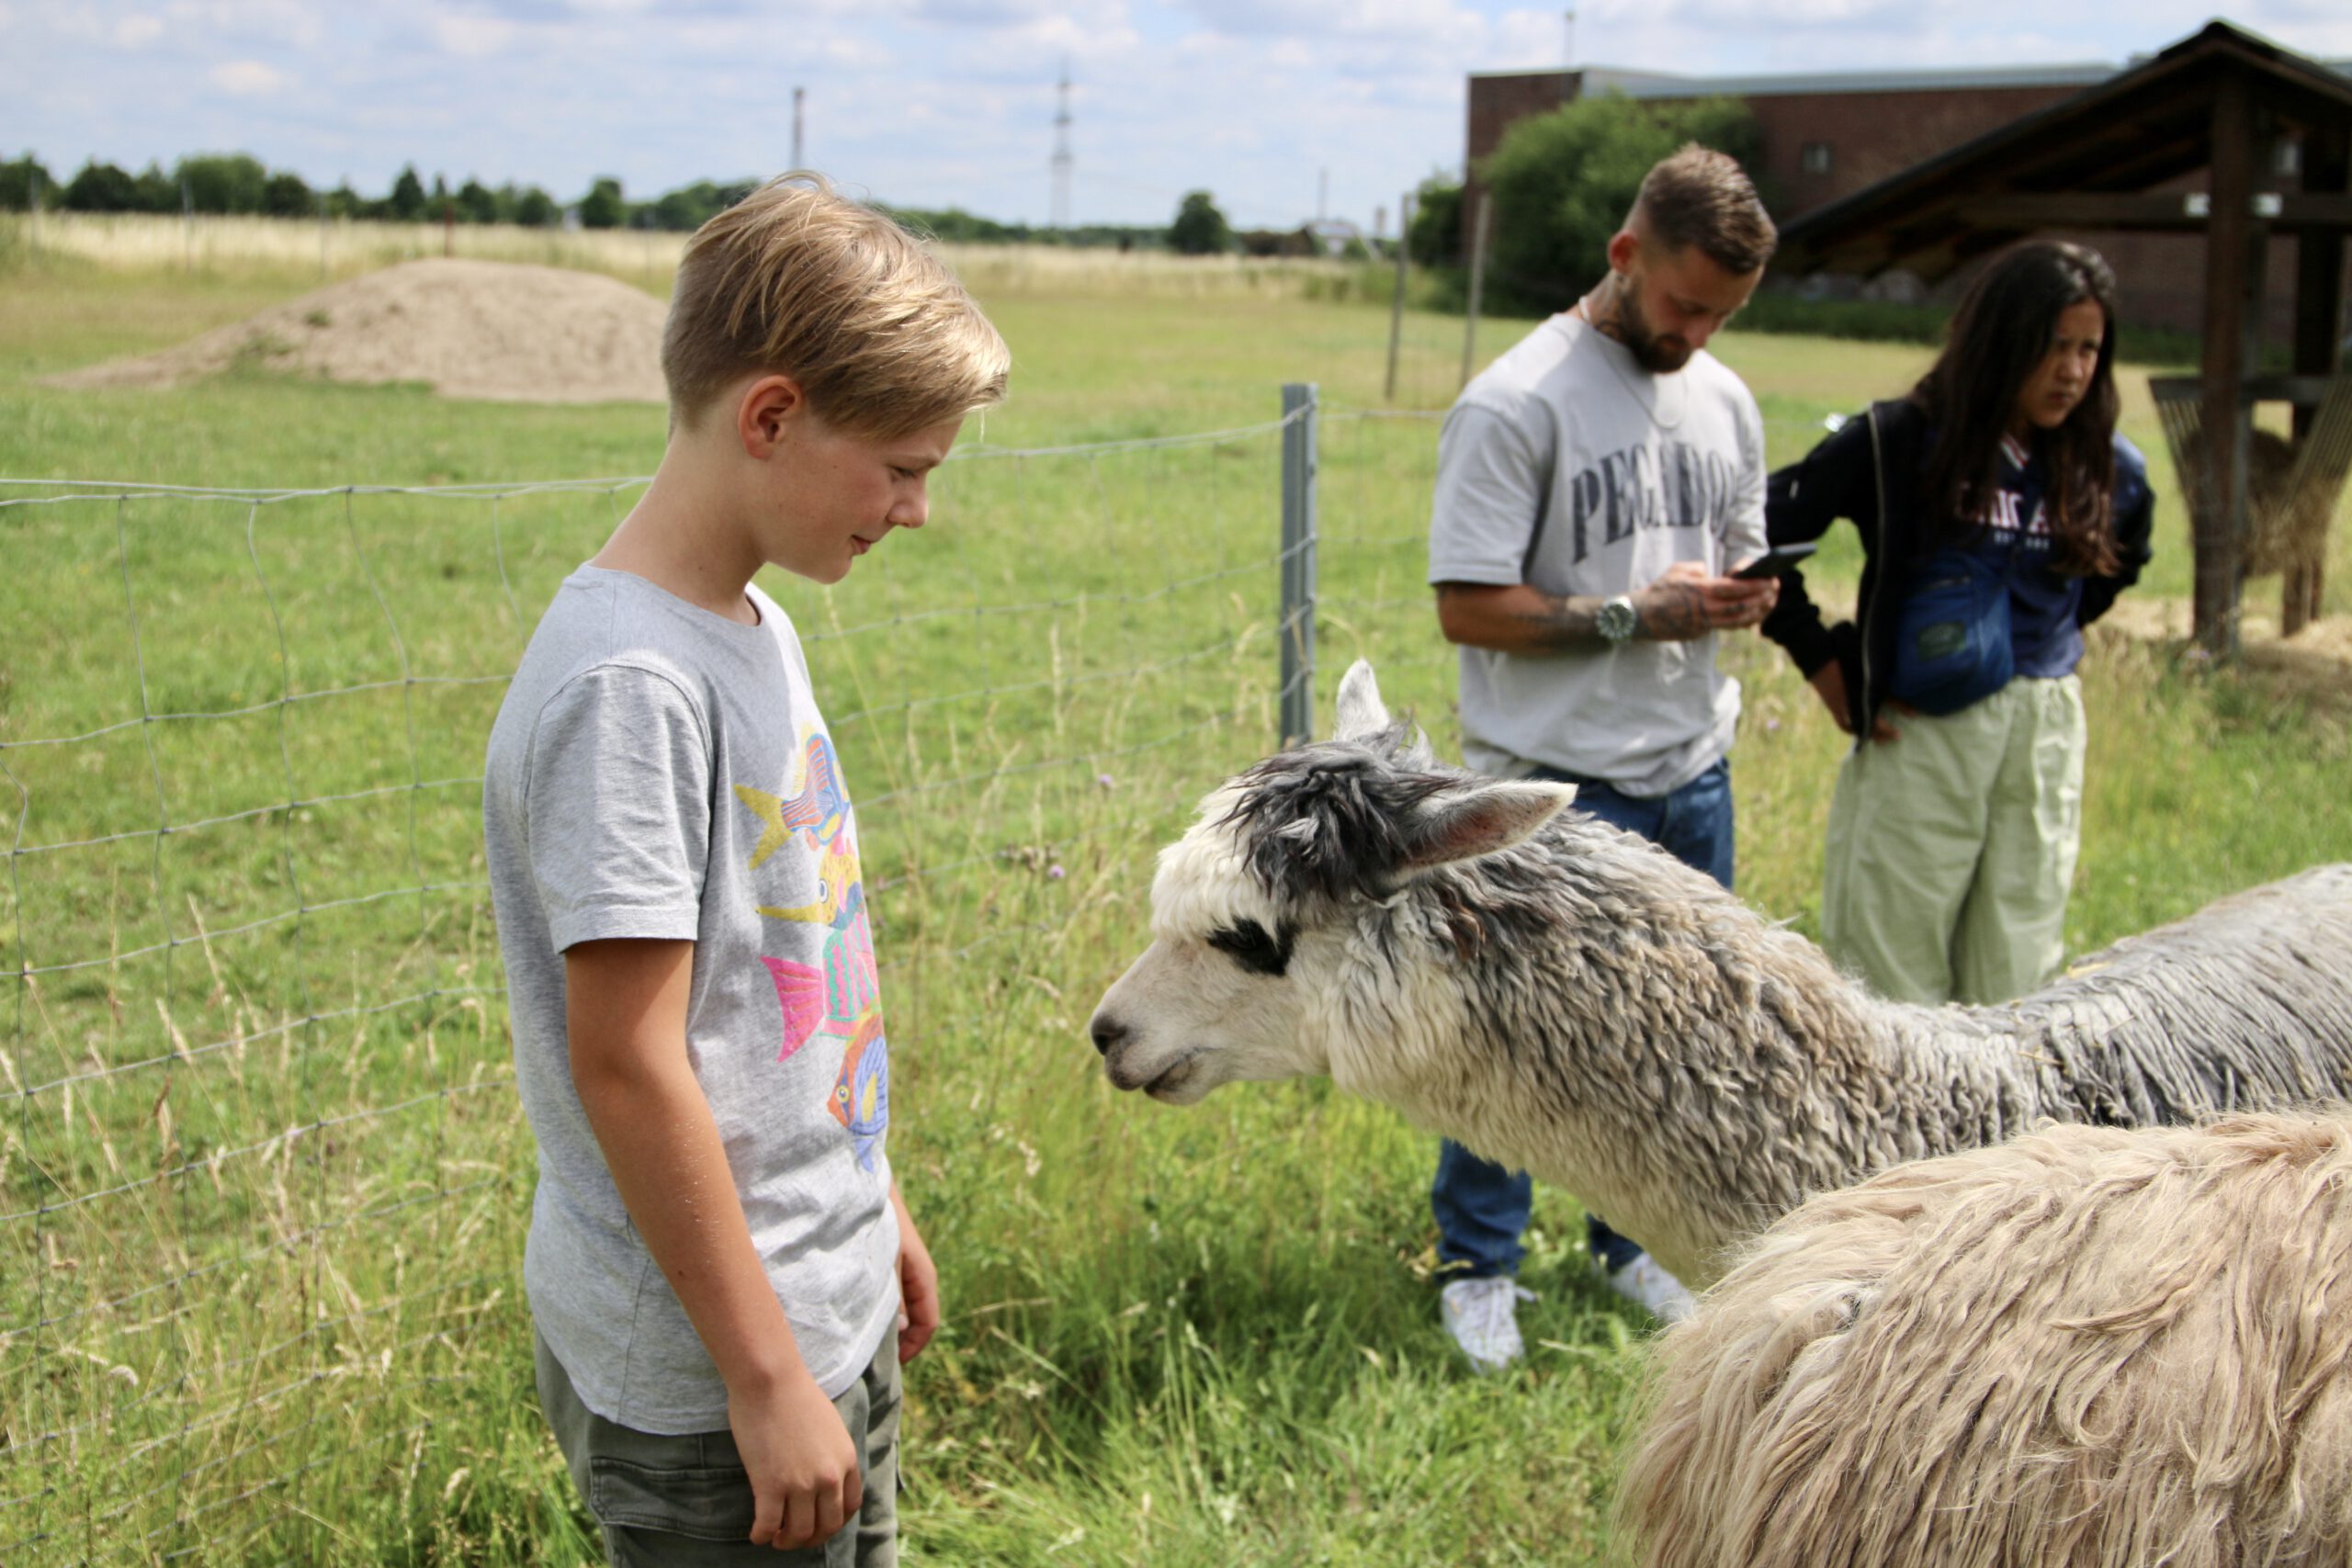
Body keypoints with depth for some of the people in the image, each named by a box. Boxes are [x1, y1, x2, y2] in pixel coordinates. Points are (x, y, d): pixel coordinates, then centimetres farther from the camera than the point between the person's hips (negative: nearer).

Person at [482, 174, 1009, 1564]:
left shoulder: (753, 626, 7)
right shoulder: (629, 684, -22)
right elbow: (627, 1062, -23)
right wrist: (764, 1378, -19)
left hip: (828, 1307, 9)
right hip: (701, 1383, -9)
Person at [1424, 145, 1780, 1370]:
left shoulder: (1724, 402, 10)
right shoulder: (1516, 404, -12)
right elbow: (1469, 607, -16)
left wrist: (1743, 596, -3)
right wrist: (1633, 615, -19)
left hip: (1692, 772, 7)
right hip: (1553, 782, -6)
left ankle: (1637, 1241, 34)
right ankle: (1479, 1266, 20)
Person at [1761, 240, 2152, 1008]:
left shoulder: (2106, 471, 6)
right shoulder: (1904, 441, -7)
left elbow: (2118, 566, 27)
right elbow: (1763, 529, -7)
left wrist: (2050, 637, 13)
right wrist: (1822, 657, -7)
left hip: (2047, 740, 4)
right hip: (1919, 737, -4)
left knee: (2012, 990, 9)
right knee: (1894, 989, 1)